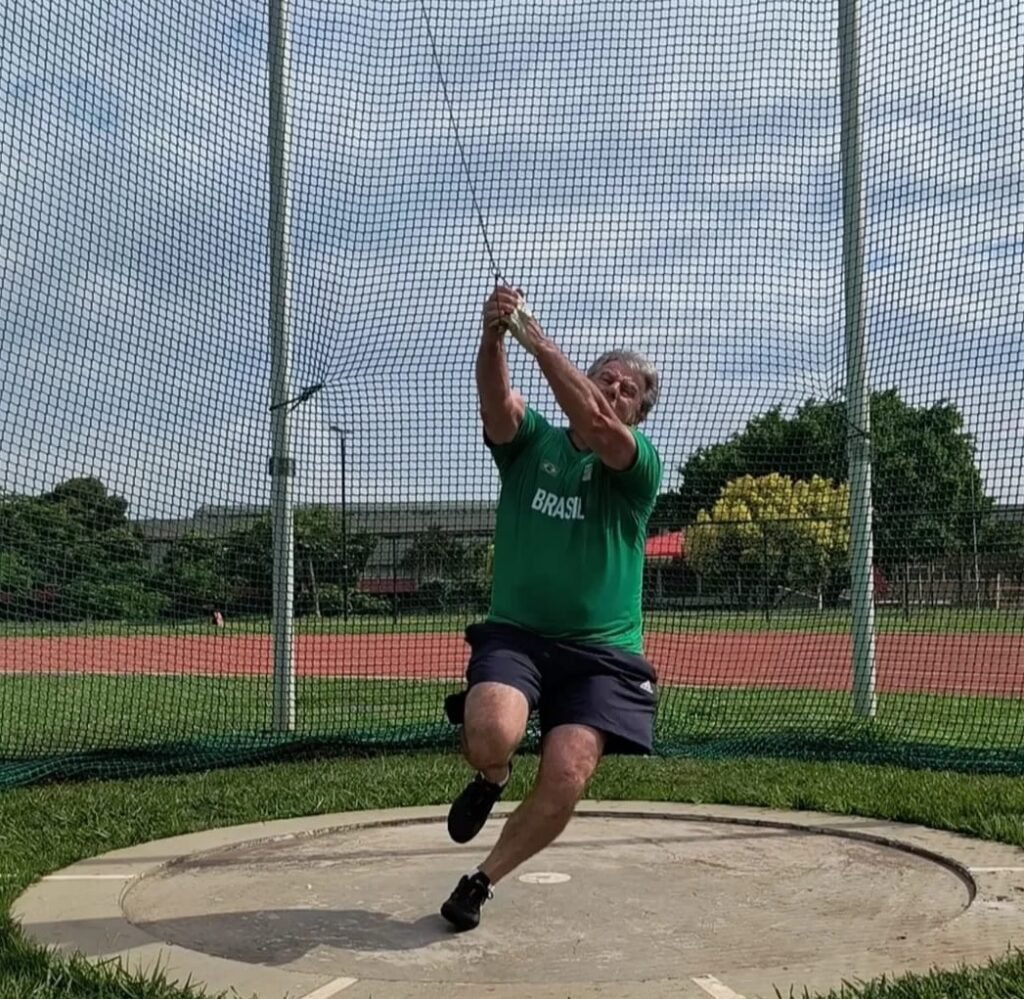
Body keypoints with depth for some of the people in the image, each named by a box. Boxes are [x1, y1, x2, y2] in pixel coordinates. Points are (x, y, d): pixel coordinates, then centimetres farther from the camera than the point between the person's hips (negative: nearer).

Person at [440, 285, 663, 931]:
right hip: (515, 633, 1)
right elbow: (497, 400, -14)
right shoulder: (531, 441, 9)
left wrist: (541, 343, -21)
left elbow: (595, 425, -21)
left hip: (603, 651, -1)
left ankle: (485, 879, 11)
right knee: (490, 735, -28)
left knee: (567, 776, -19)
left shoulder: (640, 464, 2)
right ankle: (493, 780, 13)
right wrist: (493, 336, -33)